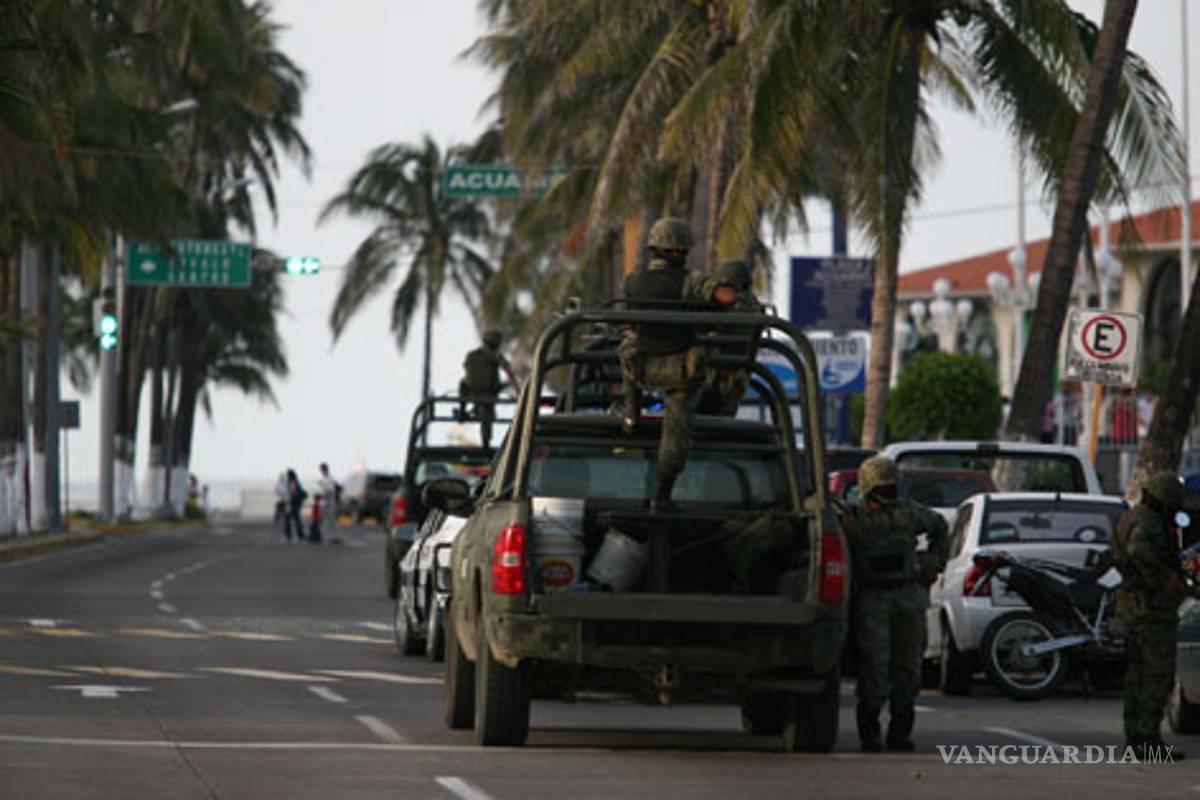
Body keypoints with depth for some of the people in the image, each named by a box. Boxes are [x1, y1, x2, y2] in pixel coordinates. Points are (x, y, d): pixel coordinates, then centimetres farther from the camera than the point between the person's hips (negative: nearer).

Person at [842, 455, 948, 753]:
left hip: (909, 597, 3)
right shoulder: (852, 518, 0)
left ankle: (900, 733, 10)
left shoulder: (908, 512, 9)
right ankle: (869, 734, -3)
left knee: (908, 667, 3)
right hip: (871, 601, -3)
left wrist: (936, 561, 20)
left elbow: (938, 525, 27)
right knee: (874, 669, -10)